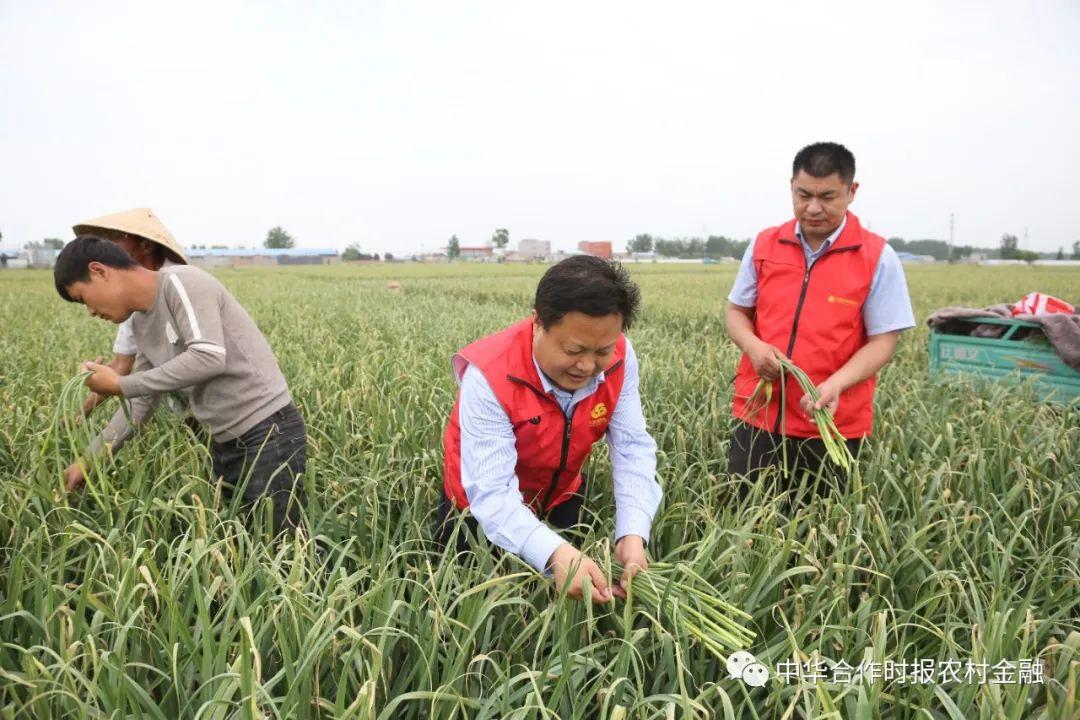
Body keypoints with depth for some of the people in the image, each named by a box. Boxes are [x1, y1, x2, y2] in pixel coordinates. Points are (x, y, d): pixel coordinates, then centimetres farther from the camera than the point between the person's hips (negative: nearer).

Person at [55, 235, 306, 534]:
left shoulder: (181, 282, -13)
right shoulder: (142, 324, 12)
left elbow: (210, 358, -26)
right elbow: (141, 403, 18)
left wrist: (121, 384, -16)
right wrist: (89, 459, 14)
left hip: (269, 432, -9)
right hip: (225, 442, 9)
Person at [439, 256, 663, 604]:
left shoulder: (619, 359, -24)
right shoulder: (489, 375, -38)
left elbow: (633, 449, -23)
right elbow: (491, 492, -42)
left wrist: (633, 533, -40)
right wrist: (555, 554, -57)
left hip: (561, 495, 4)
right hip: (482, 507, -3)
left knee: (571, 602, 26)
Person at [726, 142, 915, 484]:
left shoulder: (878, 258, -5)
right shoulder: (764, 245, 3)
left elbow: (882, 341, -5)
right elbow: (736, 312, 10)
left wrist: (835, 385, -22)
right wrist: (753, 346, -12)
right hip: (757, 416, 2)